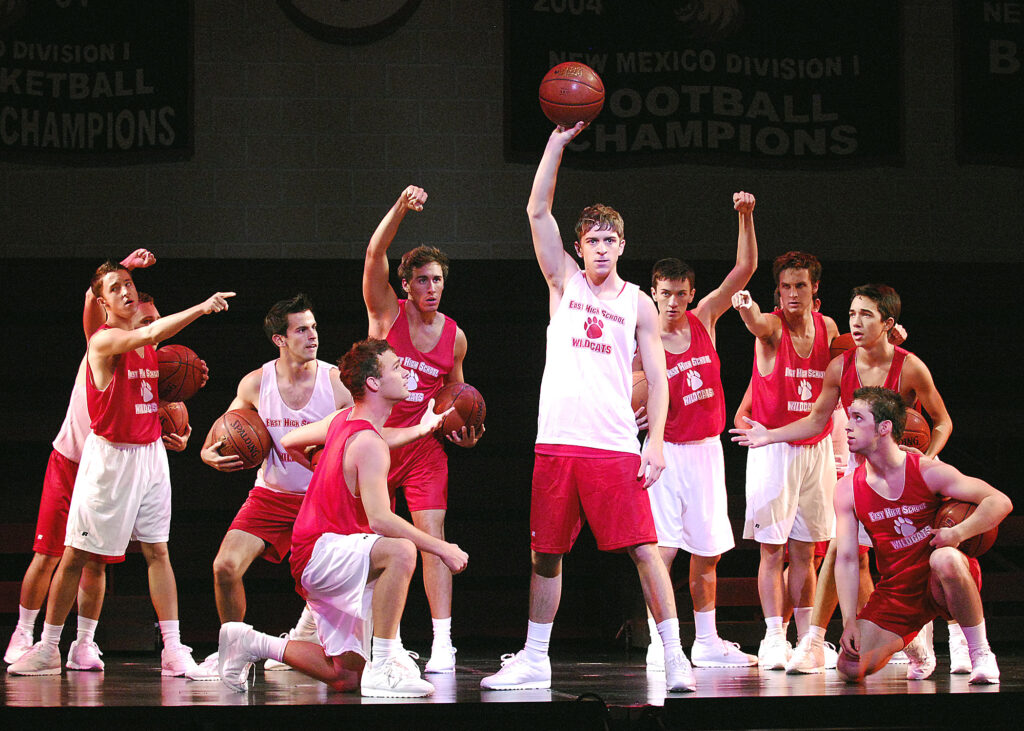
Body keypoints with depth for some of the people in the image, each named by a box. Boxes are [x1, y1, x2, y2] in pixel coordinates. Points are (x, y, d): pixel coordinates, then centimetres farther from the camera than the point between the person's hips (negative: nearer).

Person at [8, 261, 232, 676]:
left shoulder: (147, 345, 9)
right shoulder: (104, 341, -14)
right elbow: (148, 334, -34)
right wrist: (202, 308, -38)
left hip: (150, 453, 6)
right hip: (110, 455, -6)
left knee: (157, 551, 1)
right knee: (75, 556, 0)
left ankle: (173, 650, -1)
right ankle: (47, 650, 10)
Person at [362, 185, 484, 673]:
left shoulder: (454, 336, 5)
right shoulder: (386, 311, -4)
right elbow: (375, 253, -18)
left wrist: (463, 429, 0)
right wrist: (401, 208, -31)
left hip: (423, 446, 1)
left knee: (432, 536, -11)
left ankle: (442, 643, -15)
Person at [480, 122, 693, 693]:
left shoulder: (638, 304, 8)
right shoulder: (564, 281, 11)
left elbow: (657, 377, 6)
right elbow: (538, 210, 2)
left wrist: (656, 443, -6)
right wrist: (559, 141, -3)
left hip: (616, 447, -2)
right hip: (558, 442, 2)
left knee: (645, 549, -7)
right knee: (546, 554, 8)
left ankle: (674, 655, -4)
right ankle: (534, 661, 18)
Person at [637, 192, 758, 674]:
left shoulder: (704, 319, 5)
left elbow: (745, 268, 3)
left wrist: (745, 217, -8)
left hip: (707, 448, 5)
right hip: (667, 450, -5)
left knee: (706, 551, 9)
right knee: (663, 547, -11)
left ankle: (707, 643, 16)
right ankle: (659, 644, -8)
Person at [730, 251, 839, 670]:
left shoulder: (827, 328, 6)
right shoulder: (772, 326, -9)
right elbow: (758, 325, -35)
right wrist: (748, 311, -56)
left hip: (816, 448, 4)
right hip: (773, 447, -4)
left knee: (804, 551, 8)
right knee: (772, 549, -5)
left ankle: (808, 638, 11)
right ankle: (773, 639, -4)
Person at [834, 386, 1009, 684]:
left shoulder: (928, 472, -11)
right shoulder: (848, 490, -2)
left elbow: (1000, 502, -11)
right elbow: (846, 559, -3)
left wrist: (958, 533, -28)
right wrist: (850, 621, -14)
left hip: (942, 583, -4)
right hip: (895, 590, 4)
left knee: (944, 559, -40)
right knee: (851, 669, -15)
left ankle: (981, 654, -22)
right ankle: (909, 646, 20)